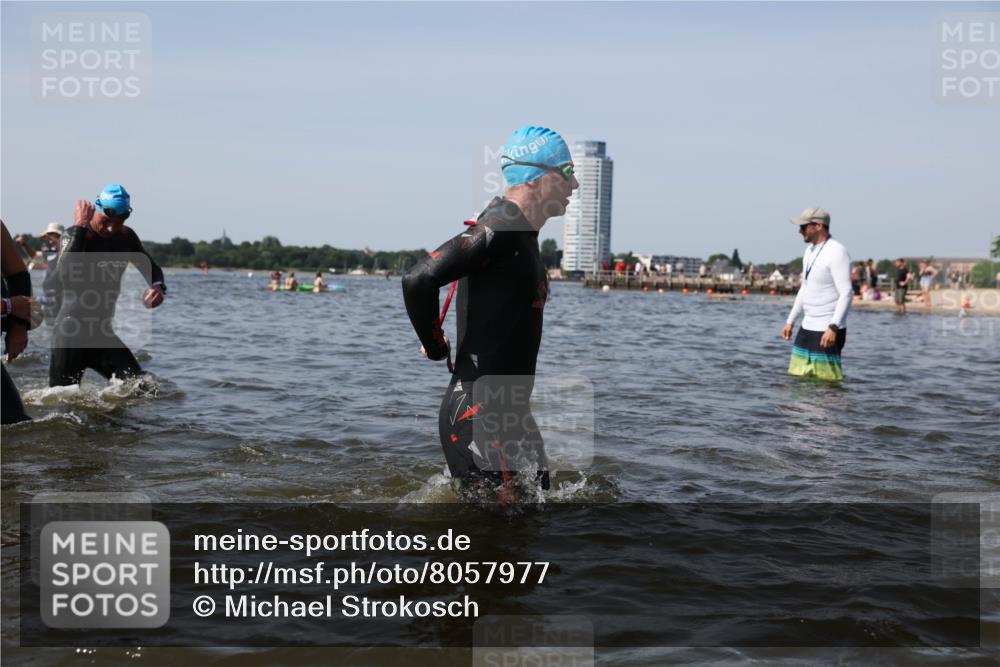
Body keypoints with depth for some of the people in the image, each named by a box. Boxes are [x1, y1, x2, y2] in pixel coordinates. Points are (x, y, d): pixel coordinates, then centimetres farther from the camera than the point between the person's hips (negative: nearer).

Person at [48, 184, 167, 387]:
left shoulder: (127, 237, 3)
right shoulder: (74, 235, -13)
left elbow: (152, 269, 14)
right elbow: (64, 279, -31)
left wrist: (158, 287, -11)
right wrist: (80, 228, -28)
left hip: (103, 332, 5)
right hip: (71, 332, -5)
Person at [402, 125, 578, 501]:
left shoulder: (520, 231, 13)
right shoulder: (500, 229, -19)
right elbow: (418, 280, -27)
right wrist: (435, 348, -12)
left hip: (507, 410, 10)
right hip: (479, 411, -10)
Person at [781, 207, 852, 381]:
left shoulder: (837, 252, -14)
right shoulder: (809, 250, 14)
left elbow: (846, 293, -19)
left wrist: (833, 327, -26)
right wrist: (790, 321, 19)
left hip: (828, 330, -9)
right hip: (807, 327, 9)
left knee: (827, 380, -7)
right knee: (797, 376, 8)